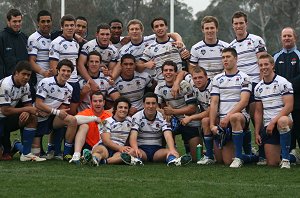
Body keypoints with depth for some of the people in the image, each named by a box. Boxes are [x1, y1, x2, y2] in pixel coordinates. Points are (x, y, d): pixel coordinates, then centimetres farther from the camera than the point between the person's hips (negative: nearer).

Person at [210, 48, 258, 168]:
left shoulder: (244, 78, 0)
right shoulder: (217, 79, 12)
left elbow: (244, 102, -12)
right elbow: (214, 103, 6)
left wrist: (228, 117, -23)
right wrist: (212, 125, -5)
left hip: (240, 115, -4)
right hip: (222, 122, 4)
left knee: (234, 118, -43)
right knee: (226, 161, -5)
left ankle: (239, 157, -32)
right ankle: (255, 157, 24)